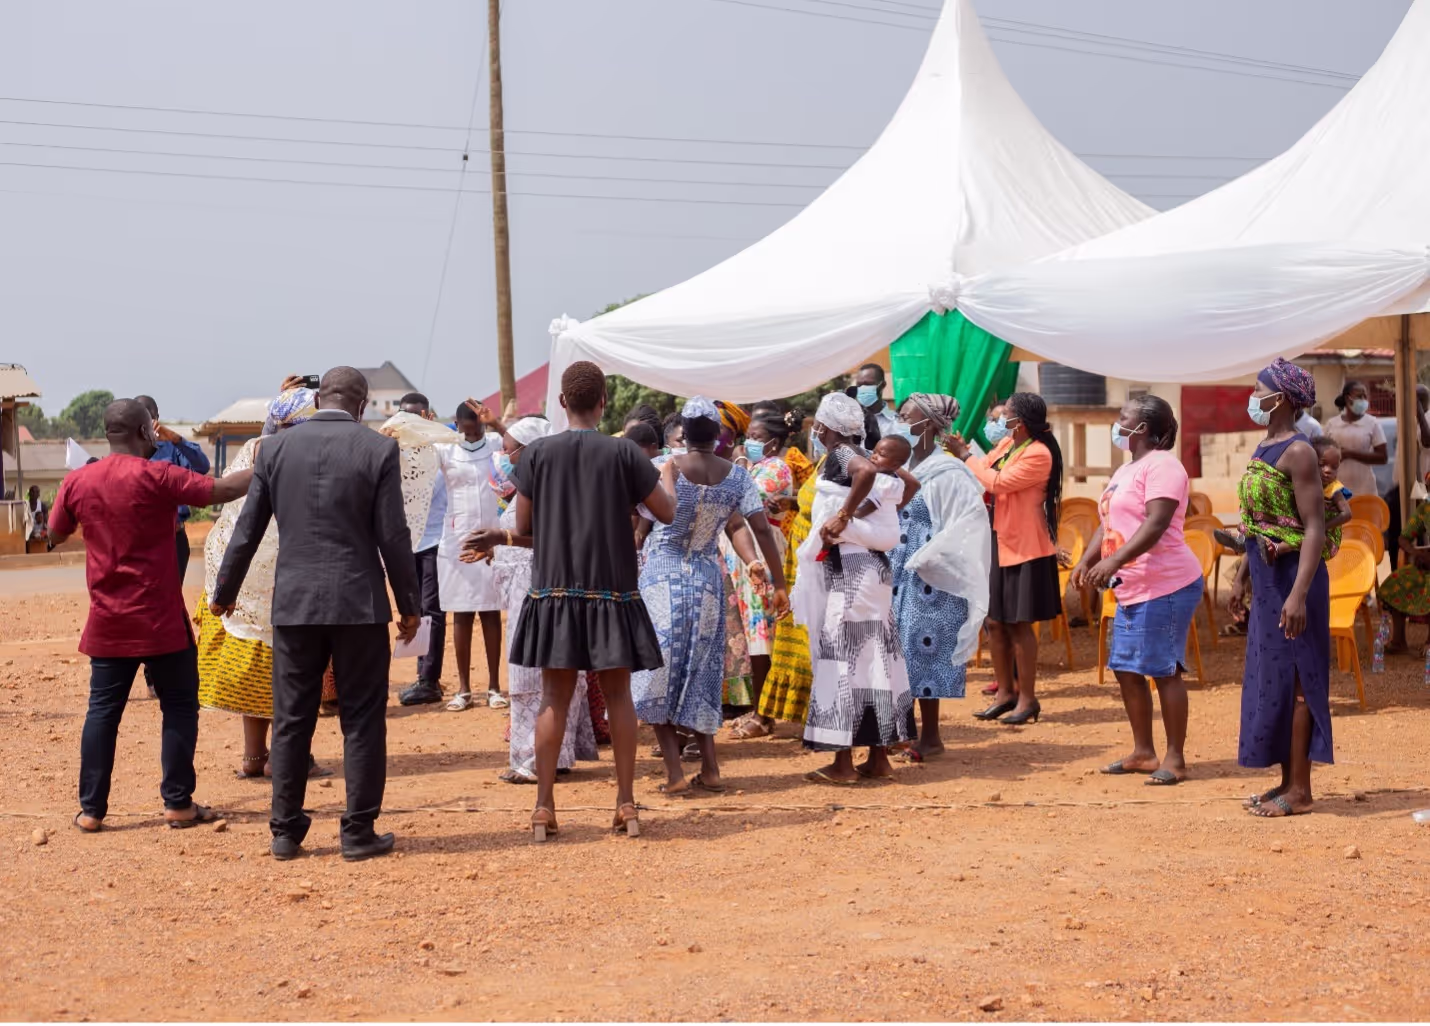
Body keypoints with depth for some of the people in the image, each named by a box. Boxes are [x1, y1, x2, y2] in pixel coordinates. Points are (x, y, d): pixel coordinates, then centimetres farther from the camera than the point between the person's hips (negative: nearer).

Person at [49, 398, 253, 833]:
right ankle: (178, 804, 7)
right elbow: (221, 490, -15)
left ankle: (91, 809, 10)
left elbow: (55, 534, 15)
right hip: (159, 621, -5)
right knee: (179, 706, 7)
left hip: (107, 622, 5)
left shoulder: (78, 481, 2)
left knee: (102, 710, 10)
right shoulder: (156, 476, -13)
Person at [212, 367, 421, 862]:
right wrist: (409, 604, 4)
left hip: (293, 603, 2)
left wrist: (224, 592, 19)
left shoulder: (275, 447, 3)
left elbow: (248, 529, 6)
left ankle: (285, 831, 14)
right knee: (362, 721, 6)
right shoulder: (378, 449, -5)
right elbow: (392, 536, -6)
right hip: (359, 603, -2)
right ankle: (359, 833, 7)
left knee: (291, 719, 10)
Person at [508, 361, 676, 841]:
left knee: (554, 699, 5)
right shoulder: (623, 452, -6)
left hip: (554, 589, 1)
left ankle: (544, 808, 5)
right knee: (617, 696, 8)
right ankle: (626, 804, 9)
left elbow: (523, 524, 2)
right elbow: (667, 513, -1)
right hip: (612, 589, -1)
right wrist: (668, 477, 19)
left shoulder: (538, 453, -3)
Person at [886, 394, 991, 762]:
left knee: (924, 653, -3)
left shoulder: (947, 474, -10)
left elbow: (962, 529, -15)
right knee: (901, 653, 7)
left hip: (931, 581, -7)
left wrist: (921, 560, -18)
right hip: (898, 577, 7)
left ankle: (930, 737, 6)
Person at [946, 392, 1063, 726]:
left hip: (1024, 548, -8)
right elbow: (982, 472, 12)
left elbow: (997, 483, -24)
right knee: (995, 621, 11)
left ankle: (1028, 699, 7)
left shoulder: (1039, 454, -18)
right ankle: (1005, 693, 21)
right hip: (998, 542, 8)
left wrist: (965, 454, -15)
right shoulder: (1006, 445, 8)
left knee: (1018, 623, -3)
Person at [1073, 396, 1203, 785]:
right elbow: (1107, 523, 19)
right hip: (1131, 589, 10)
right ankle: (1143, 752, 20)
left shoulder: (1162, 465, -12)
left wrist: (1115, 561, -32)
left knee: (1164, 670, -6)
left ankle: (1175, 758, 1)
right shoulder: (1125, 470, 19)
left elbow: (1156, 523, -24)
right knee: (1126, 669, 11)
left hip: (1165, 587, -10)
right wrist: (1086, 560, 3)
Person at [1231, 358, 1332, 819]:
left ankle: (1299, 791, 4)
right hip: (1266, 577, 9)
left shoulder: (1297, 452, -16)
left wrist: (1299, 593, -27)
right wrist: (1241, 577, 19)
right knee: (1270, 677, 12)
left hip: (1292, 576, -9)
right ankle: (1287, 782, 21)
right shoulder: (1263, 449, 12)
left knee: (1291, 679, -3)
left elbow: (1315, 528, -20)